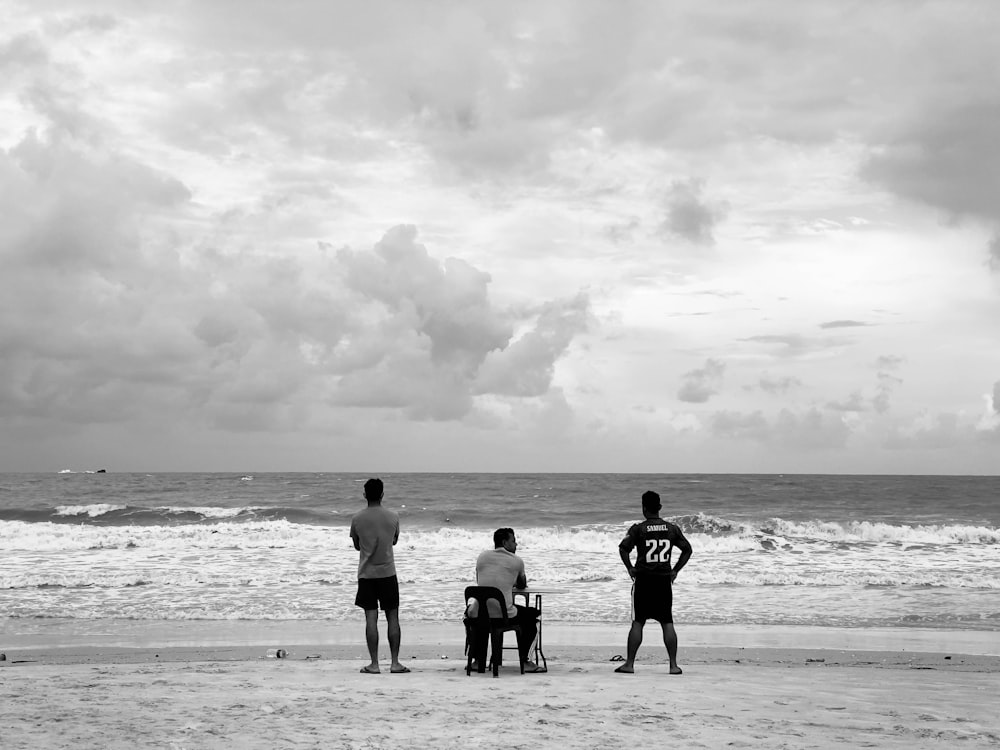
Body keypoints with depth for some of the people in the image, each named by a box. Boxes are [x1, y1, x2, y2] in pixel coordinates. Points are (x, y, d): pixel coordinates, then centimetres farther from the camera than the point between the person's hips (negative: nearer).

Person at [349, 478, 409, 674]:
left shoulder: (357, 518, -5)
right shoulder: (393, 517, -3)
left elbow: (356, 545, 8)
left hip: (366, 573, 0)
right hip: (387, 572, 0)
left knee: (371, 618, 0)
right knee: (392, 617, 6)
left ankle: (374, 664, -1)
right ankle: (395, 663, 5)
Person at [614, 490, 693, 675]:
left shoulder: (638, 529, -6)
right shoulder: (672, 528, 4)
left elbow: (623, 548, -16)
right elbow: (687, 550, 7)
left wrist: (630, 568, -3)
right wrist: (675, 570, 11)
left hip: (643, 579, -2)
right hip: (664, 580, 2)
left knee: (638, 623, 3)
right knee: (667, 623, 5)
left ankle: (629, 664, 3)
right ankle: (673, 665, 3)